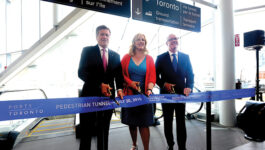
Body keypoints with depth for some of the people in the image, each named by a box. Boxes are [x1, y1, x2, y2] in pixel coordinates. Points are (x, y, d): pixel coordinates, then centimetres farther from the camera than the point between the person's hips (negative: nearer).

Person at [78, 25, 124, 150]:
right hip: (90, 95, -3)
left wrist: (119, 88, -13)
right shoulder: (87, 51, 1)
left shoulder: (115, 55, 12)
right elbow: (81, 72, -9)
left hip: (108, 96, 3)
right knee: (86, 130, 5)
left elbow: (118, 74, 8)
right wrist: (99, 85, -20)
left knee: (104, 130, 14)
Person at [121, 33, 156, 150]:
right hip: (129, 94, 1)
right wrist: (129, 82, -12)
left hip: (144, 95, -1)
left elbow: (152, 77, -1)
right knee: (131, 122, 11)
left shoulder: (149, 59, 6)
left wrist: (149, 90, -17)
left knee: (144, 124, -3)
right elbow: (121, 73, 4)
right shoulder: (127, 57, 5)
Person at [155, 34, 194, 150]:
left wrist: (189, 87, -11)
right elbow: (155, 76, 0)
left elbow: (190, 74, 6)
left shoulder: (185, 57, 6)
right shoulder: (161, 58, 1)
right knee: (167, 122, 12)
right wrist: (164, 84, -16)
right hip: (166, 94, 0)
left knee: (181, 122, 5)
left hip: (181, 94, 1)